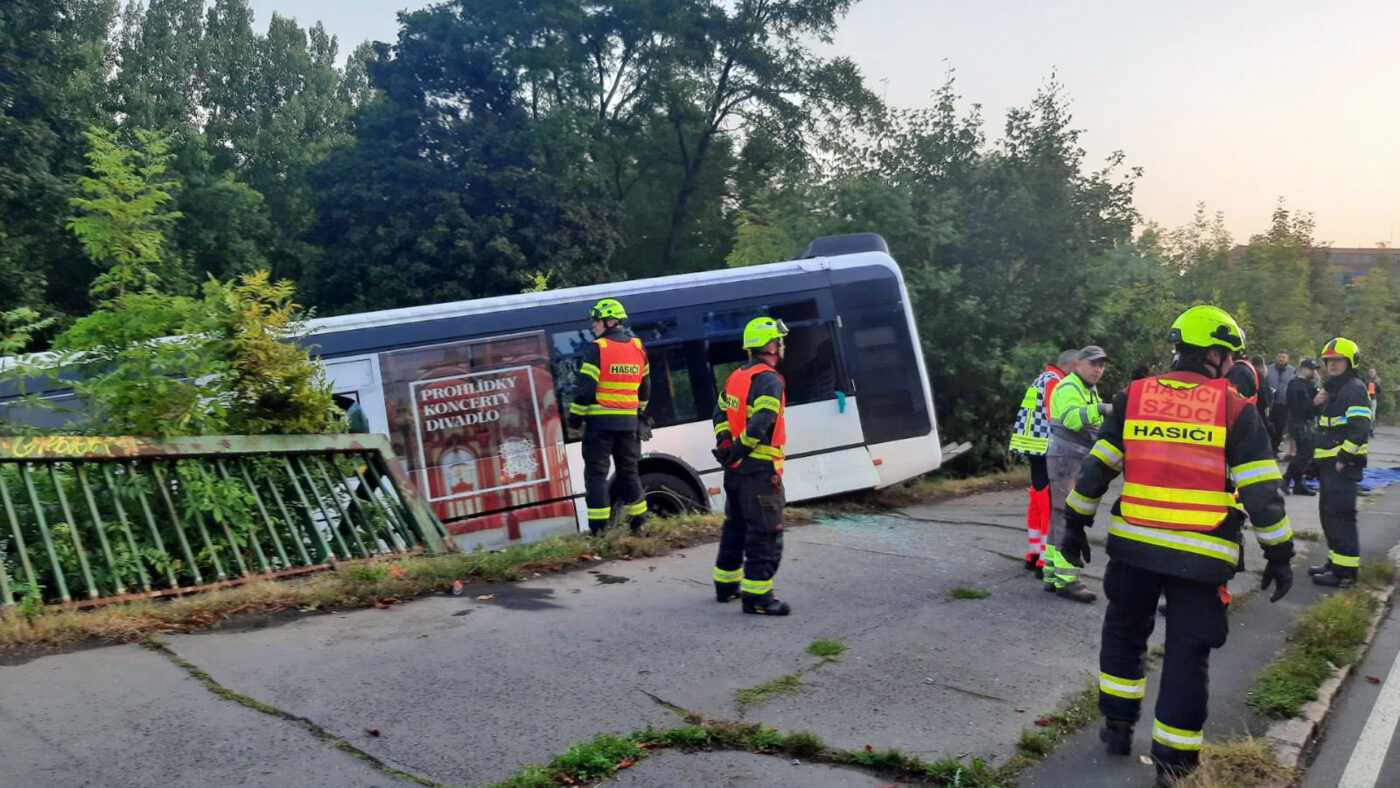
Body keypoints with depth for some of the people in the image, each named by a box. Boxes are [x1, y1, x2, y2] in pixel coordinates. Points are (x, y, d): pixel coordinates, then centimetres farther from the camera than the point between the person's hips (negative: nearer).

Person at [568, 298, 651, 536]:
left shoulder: (597, 349, -11)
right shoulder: (638, 347, 9)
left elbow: (586, 387, -14)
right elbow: (645, 386, 16)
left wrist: (575, 416, -4)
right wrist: (640, 412, 26)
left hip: (600, 420, -6)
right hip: (628, 421, 6)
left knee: (596, 471, 1)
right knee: (628, 470, 17)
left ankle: (598, 526, -1)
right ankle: (638, 520, 20)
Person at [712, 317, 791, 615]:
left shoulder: (737, 376, 13)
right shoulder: (769, 380, -16)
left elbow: (720, 412, 17)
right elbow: (759, 424, -26)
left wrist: (724, 443, 6)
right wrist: (737, 451, -16)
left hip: (736, 468, 10)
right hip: (759, 469, -9)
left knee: (735, 526, 21)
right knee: (766, 534, -4)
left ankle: (726, 585, 31)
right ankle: (757, 596, -3)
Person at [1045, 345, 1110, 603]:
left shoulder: (1089, 391, 21)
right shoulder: (1068, 387, -12)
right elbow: (1071, 418, -32)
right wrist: (1100, 408, -45)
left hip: (1079, 460, 10)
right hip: (1066, 458, -10)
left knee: (1060, 517, 11)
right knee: (1068, 517, -12)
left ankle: (1052, 575, 17)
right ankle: (1066, 580, -13)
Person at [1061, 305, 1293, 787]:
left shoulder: (1133, 397, 2)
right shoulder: (1235, 409, -5)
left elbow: (1096, 469, 5)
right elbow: (1262, 492, -6)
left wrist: (1076, 525, 15)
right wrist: (1279, 554, 4)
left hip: (1133, 546, 3)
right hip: (1201, 557, -2)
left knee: (1124, 632, 23)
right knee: (1188, 652, 9)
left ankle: (1117, 726, 30)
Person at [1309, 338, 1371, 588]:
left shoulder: (1354, 389, -12)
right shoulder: (1333, 388, 18)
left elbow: (1360, 428, -22)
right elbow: (1325, 424, 28)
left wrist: (1343, 458, -21)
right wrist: (1318, 404, 7)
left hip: (1343, 464, -10)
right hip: (1329, 463, 10)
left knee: (1340, 515, -9)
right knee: (1328, 513, 15)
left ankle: (1346, 570, -6)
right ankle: (1335, 562, 25)